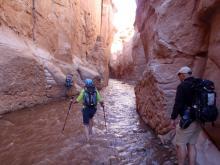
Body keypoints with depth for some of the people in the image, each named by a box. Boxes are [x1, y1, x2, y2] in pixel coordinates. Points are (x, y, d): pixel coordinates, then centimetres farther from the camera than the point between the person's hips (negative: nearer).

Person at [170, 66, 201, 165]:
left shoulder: (183, 86, -14)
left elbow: (178, 103, -19)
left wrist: (173, 117, -9)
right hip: (198, 120, 8)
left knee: (180, 144, 5)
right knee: (191, 144, 15)